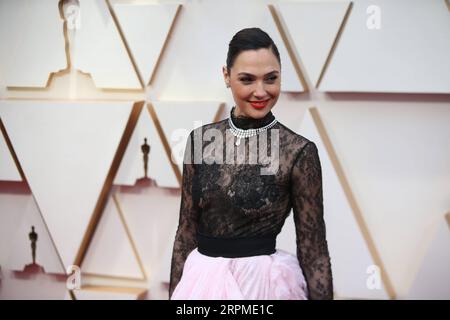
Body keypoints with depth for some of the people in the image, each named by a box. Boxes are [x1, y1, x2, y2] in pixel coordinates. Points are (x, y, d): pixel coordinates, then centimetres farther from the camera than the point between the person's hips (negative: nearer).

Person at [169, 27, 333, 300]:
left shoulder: (299, 151, -12)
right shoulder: (201, 139, 0)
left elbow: (313, 249, -8)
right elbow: (187, 230, 5)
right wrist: (174, 293, 5)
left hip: (264, 282, -3)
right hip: (201, 279, 4)